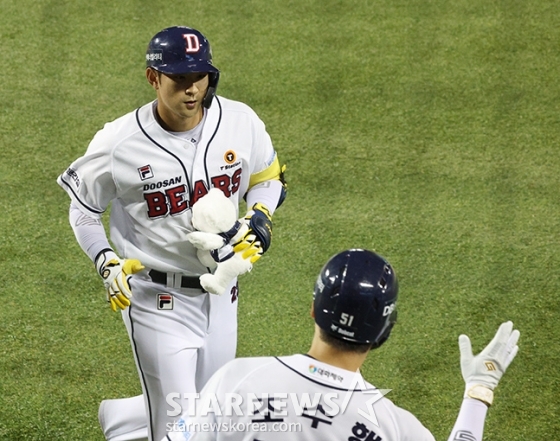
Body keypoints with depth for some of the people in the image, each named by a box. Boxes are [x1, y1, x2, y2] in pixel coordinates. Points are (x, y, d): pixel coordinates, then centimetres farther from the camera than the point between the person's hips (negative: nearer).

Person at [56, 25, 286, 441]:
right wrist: (109, 264, -15)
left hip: (221, 293, 5)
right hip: (157, 298, -5)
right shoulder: (119, 144, -17)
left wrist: (259, 219, -11)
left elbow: (268, 178, 9)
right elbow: (83, 210, -1)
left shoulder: (240, 122, -10)